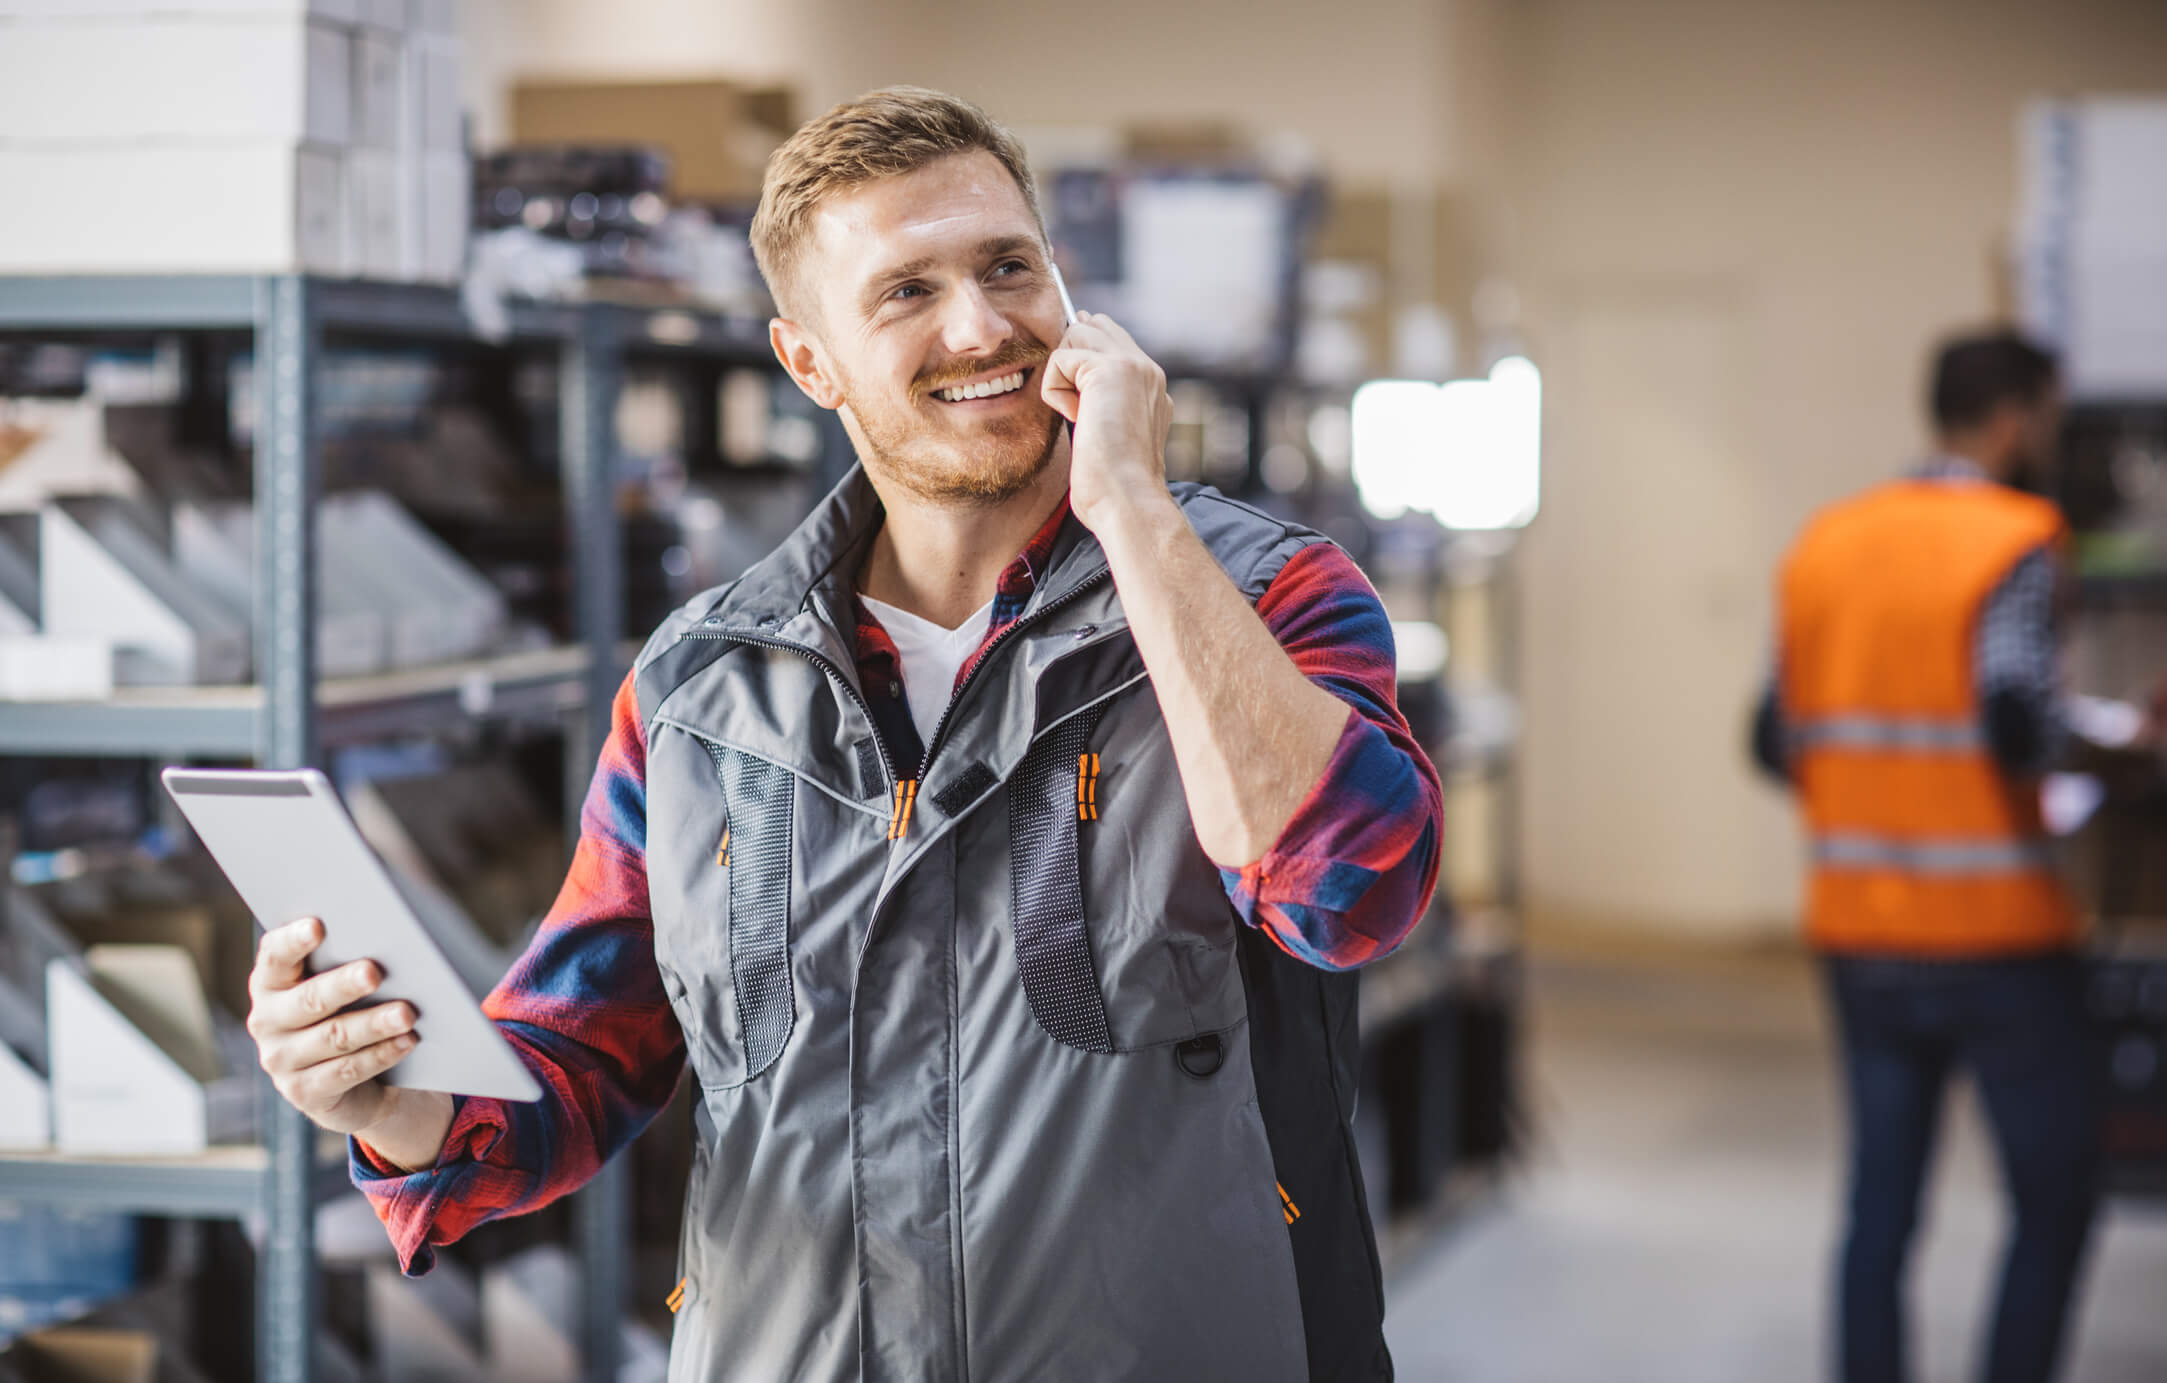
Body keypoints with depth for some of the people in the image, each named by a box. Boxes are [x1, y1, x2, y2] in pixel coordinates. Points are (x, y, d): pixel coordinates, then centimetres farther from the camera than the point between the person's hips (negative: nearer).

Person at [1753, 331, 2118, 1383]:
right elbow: (2021, 724, -24)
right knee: (2055, 1200, 7)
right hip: (1993, 936, -6)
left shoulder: (1823, 545, 9)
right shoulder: (2012, 547, -11)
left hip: (1860, 938, 6)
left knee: (1881, 1199, 12)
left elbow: (1776, 743, 10)